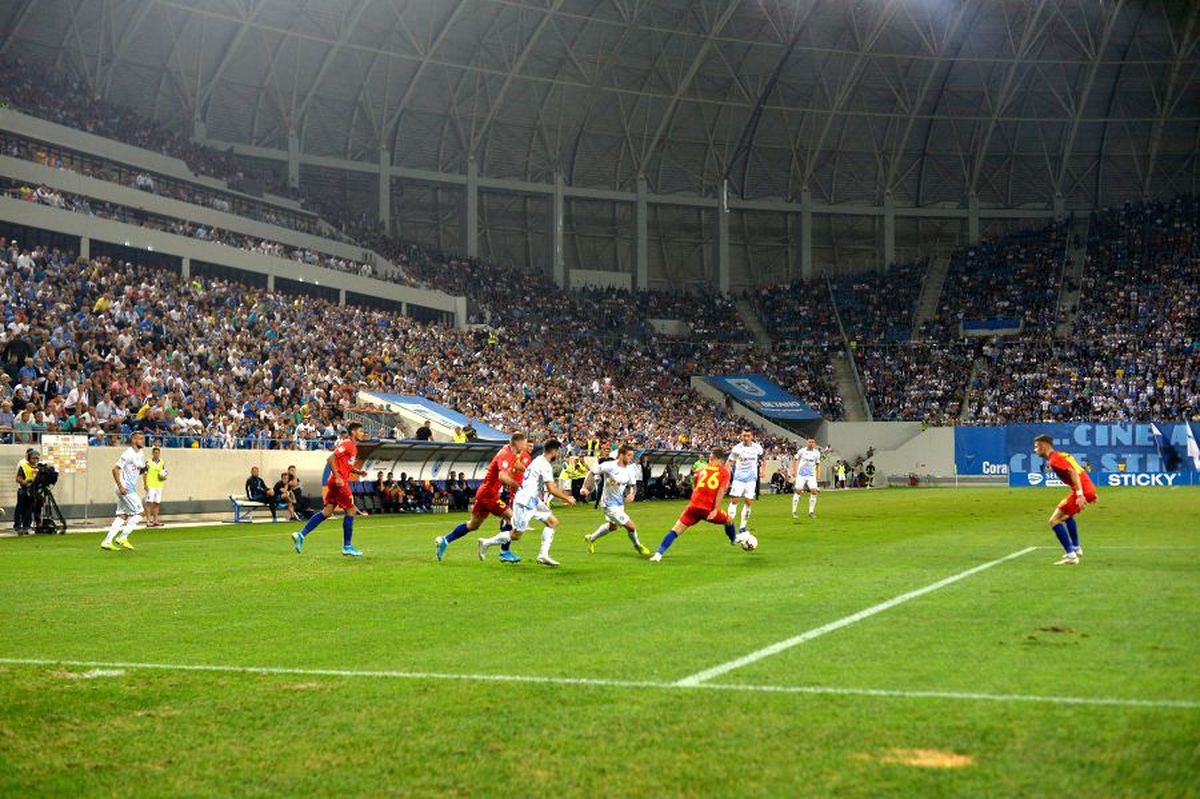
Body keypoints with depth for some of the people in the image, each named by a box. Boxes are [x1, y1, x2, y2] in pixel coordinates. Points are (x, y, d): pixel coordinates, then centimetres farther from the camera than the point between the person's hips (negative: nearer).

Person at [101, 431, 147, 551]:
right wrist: (120, 485, -24)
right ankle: (122, 538, -1)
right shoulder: (128, 454, -15)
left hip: (131, 488, 9)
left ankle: (107, 541, 9)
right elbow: (115, 469, -18)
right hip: (125, 488, -9)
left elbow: (140, 471, 23)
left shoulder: (141, 454, 12)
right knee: (138, 513, -7)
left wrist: (144, 469, 0)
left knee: (122, 516, 9)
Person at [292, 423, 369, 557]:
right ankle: (347, 547, 3)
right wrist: (337, 477, -23)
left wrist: (358, 472, 12)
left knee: (327, 511, 7)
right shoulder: (347, 444, -12)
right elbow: (331, 459, -20)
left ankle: (301, 534, 4)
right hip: (339, 482, -10)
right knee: (351, 511, -2)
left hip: (337, 482, 10)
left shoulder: (353, 447, 17)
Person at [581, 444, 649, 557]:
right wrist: (586, 488, -20)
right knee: (631, 527, -9)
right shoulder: (609, 466, -23)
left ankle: (591, 539, 52)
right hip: (610, 504, -8)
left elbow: (633, 485, 7)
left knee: (612, 526, 29)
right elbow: (592, 472, -12)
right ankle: (637, 546, 20)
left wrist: (631, 494, -15)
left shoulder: (629, 469, -5)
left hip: (620, 503, 8)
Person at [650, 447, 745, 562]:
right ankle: (734, 538, 55)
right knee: (729, 520, 29)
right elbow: (721, 491, -6)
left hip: (694, 505, 1)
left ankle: (659, 554, -12)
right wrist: (715, 510, -12)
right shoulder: (725, 472, 7)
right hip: (709, 509, -1)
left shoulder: (702, 469, 16)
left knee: (675, 530, 2)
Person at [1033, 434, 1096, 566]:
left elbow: (1073, 472, -22)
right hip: (1089, 488, 10)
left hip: (1082, 490, -10)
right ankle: (1076, 549, 40)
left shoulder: (1054, 459, -10)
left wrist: (1080, 494, -31)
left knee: (1054, 521, -8)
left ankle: (1071, 556, -13)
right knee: (1067, 516, 34)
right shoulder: (1061, 455, 20)